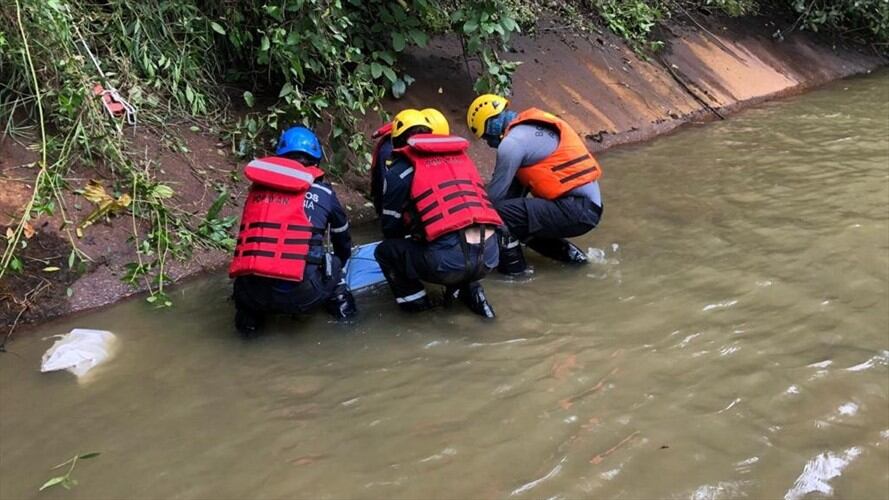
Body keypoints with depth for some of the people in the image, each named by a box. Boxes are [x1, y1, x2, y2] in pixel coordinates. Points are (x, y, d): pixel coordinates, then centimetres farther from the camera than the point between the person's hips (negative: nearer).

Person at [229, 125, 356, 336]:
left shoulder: (257, 189, 19)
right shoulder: (322, 192, 14)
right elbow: (343, 241, 32)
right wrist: (339, 263, 55)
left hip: (250, 292, 1)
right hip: (299, 294, -1)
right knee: (332, 263, 28)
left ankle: (251, 314, 20)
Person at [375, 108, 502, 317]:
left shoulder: (400, 170, 7)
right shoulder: (462, 157, 23)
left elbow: (391, 226, 16)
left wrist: (410, 237, 40)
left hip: (449, 260, -5)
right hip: (489, 256, 5)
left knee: (385, 250, 18)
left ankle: (414, 300, 13)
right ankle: (469, 290, 21)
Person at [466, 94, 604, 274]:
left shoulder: (512, 142, -12)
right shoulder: (534, 124, 15)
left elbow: (495, 195, -6)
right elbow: (520, 180, 21)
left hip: (577, 210, -10)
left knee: (500, 213, -17)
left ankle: (512, 266, 2)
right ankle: (566, 251, 18)